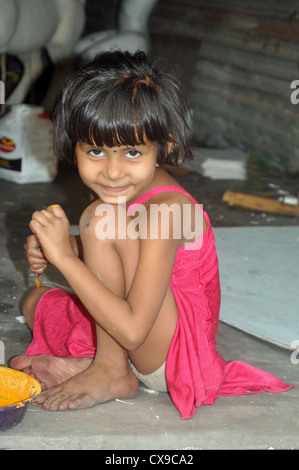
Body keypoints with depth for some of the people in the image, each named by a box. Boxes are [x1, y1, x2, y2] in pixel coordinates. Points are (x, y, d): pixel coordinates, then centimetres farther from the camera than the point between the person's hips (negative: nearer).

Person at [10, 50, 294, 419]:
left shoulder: (164, 212, -29)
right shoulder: (120, 193, -3)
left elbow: (133, 330, -32)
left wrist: (64, 255, -32)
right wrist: (51, 250, -7)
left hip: (176, 357, -9)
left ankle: (111, 372, -14)